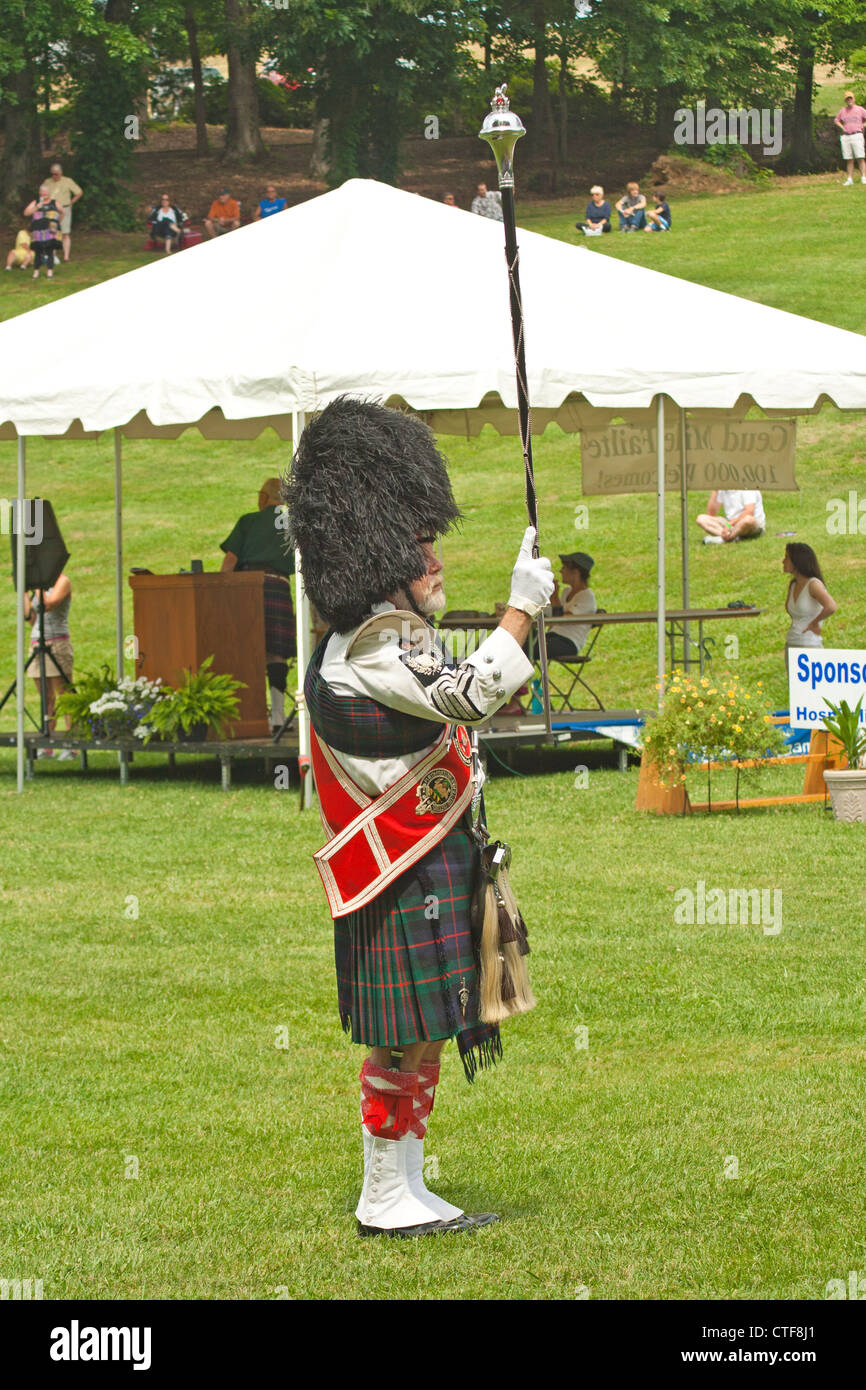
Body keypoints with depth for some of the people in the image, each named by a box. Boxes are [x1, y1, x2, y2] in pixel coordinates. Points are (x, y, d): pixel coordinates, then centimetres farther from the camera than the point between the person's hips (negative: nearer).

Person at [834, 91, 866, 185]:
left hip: (857, 135, -3)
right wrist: (842, 127, 12)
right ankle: (850, 179, 4)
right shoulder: (842, 111, 14)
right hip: (845, 136, 3)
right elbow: (836, 120, 27)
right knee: (849, 159, 2)